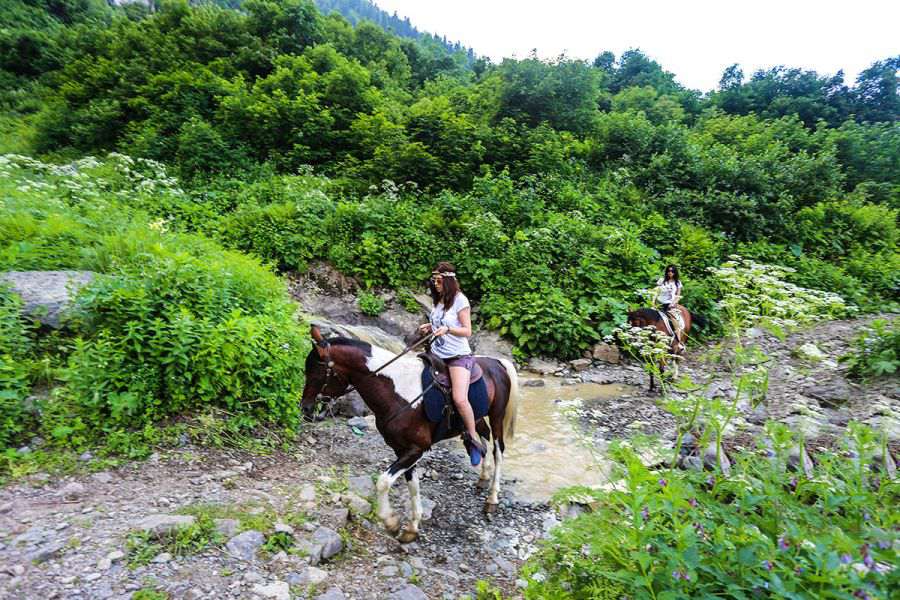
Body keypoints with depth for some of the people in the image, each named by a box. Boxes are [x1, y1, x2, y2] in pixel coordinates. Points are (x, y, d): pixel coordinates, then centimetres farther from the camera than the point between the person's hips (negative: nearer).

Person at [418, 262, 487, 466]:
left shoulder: (460, 300, -8)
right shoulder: (438, 300, 12)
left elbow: (467, 331, -10)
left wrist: (447, 328, -25)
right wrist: (430, 327, 4)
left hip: (458, 356, -8)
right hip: (436, 354, 8)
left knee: (460, 399, -23)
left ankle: (473, 438, -1)